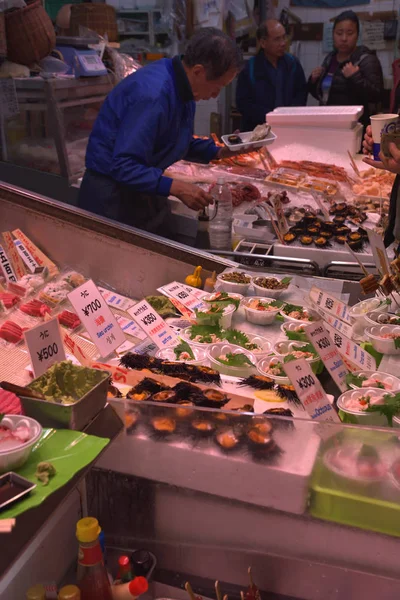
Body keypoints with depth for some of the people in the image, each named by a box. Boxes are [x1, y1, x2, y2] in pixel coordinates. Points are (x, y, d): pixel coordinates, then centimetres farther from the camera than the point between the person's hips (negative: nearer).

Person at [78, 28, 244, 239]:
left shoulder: (180, 87, 2)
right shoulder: (152, 95, -27)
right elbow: (124, 166, -29)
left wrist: (217, 152, 4)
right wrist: (176, 188, -33)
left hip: (145, 192, 9)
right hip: (114, 198, -9)